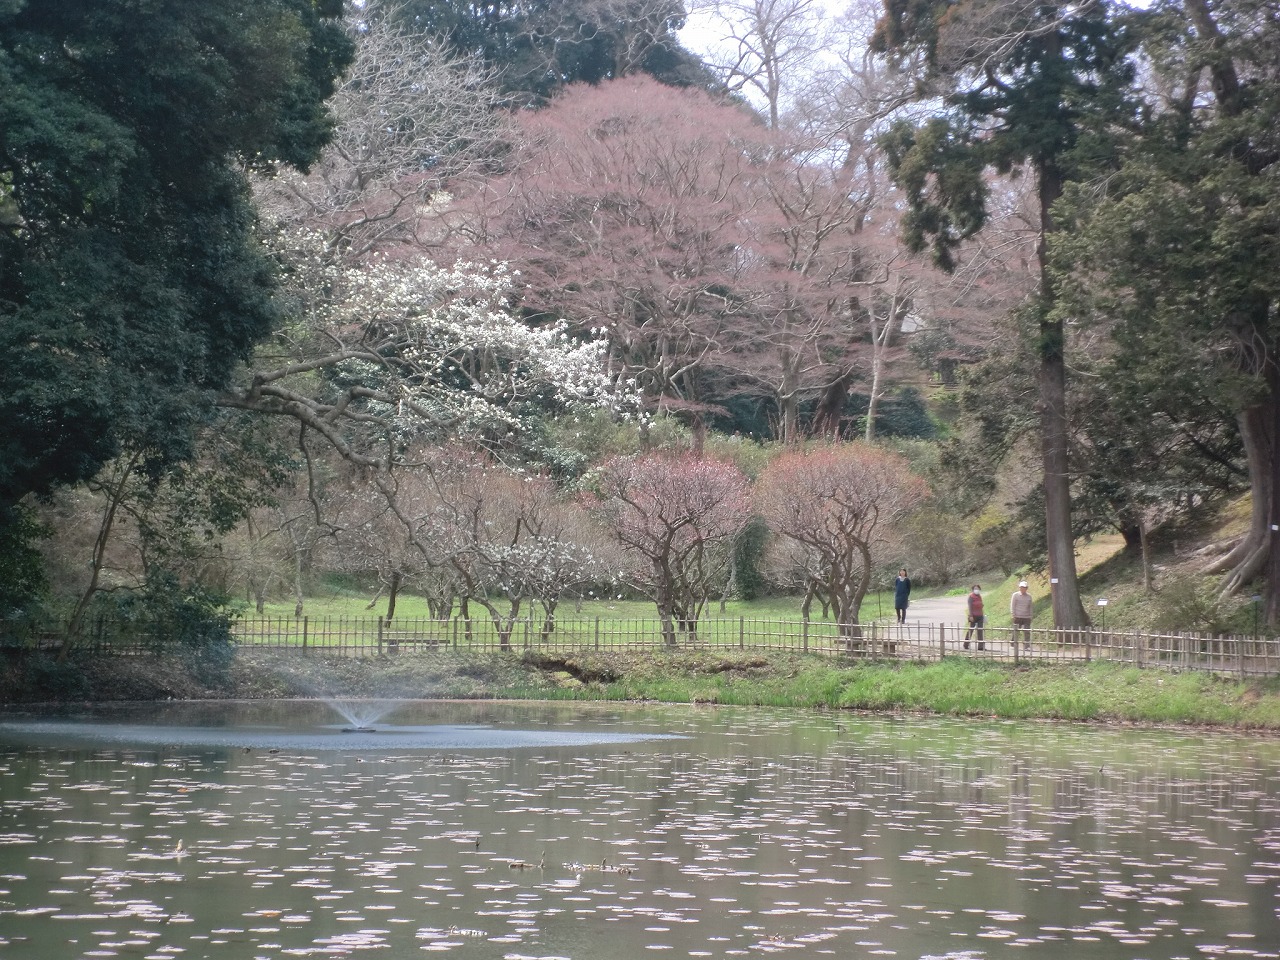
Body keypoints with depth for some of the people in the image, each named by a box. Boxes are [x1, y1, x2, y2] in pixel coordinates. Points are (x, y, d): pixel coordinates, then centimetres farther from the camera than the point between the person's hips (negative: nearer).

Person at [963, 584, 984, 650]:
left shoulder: (979, 596, 13)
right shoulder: (971, 596, -9)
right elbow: (970, 607, -14)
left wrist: (982, 615, 20)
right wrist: (971, 616, -20)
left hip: (980, 616, 6)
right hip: (973, 616, -6)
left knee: (980, 631, 0)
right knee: (970, 630, 3)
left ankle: (981, 646, -1)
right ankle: (966, 645, 16)